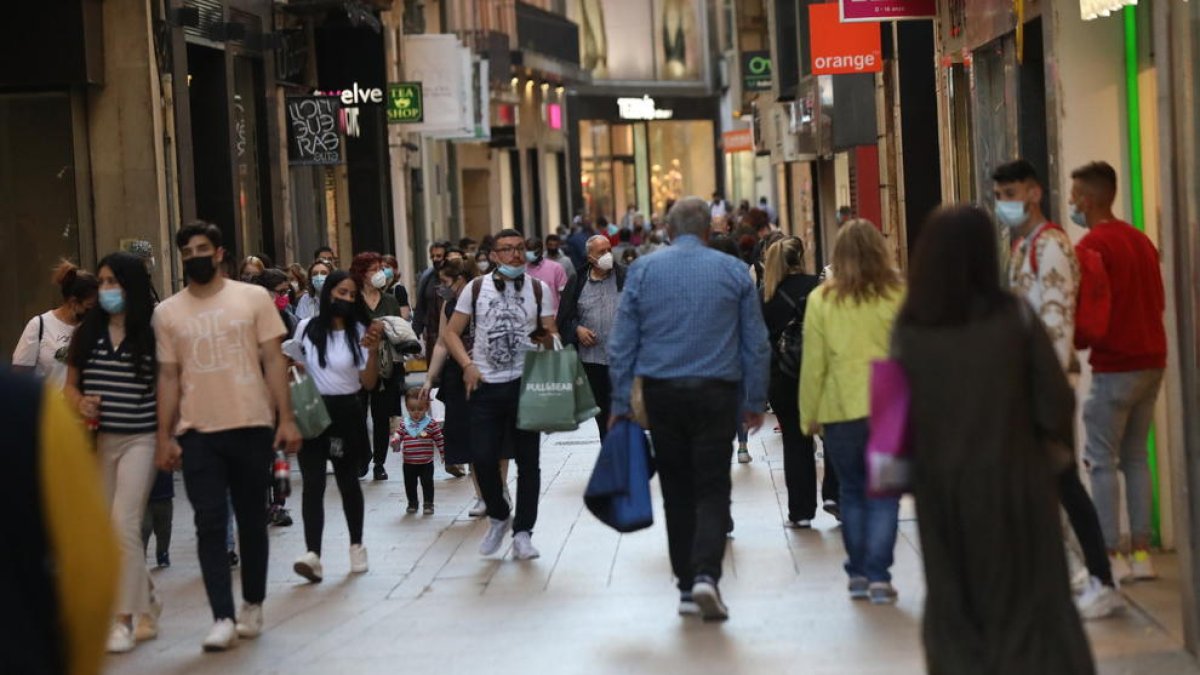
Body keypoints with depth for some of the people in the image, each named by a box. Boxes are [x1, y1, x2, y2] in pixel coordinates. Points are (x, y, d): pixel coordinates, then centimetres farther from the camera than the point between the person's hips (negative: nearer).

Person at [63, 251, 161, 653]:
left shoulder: (152, 332, -5)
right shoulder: (87, 332, 6)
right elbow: (70, 384, 12)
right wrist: (79, 403, -9)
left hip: (139, 439, -5)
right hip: (97, 439, 5)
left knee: (123, 523, -15)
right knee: (108, 530, 10)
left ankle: (125, 618, -10)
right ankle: (145, 606, 25)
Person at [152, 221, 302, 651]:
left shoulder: (253, 298, 1)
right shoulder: (168, 312, 5)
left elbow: (273, 360, 1)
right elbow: (168, 376, 6)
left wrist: (287, 418, -6)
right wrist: (164, 438, 1)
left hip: (251, 427, 0)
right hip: (197, 433, 1)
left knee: (251, 519, 10)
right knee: (210, 525, -6)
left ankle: (253, 606, 23)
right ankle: (223, 618, -8)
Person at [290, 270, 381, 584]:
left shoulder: (359, 331, 0)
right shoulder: (307, 328, 1)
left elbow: (369, 383, -5)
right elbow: (294, 366, 19)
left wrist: (373, 351, -18)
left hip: (347, 413, 0)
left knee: (348, 481, 11)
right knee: (312, 483, -11)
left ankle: (356, 546, 28)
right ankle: (313, 554, -20)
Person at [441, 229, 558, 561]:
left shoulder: (538, 289, 6)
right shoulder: (476, 289, 4)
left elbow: (551, 334, 6)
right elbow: (451, 332, 7)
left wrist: (549, 336, -18)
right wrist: (468, 364, -7)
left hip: (525, 384, 0)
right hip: (486, 385, 0)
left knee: (527, 460, 3)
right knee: (483, 458, -4)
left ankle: (522, 532, 12)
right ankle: (498, 516, 21)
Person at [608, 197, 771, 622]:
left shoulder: (643, 271, 3)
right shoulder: (734, 272, 2)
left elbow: (622, 344, 1)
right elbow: (756, 344, 4)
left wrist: (620, 403, 5)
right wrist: (755, 401, 11)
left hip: (662, 393, 1)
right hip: (716, 392, -1)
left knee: (677, 491, 10)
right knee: (712, 488, 1)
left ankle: (687, 587, 13)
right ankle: (706, 574, -19)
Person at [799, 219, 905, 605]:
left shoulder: (821, 300, -2)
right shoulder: (899, 296, -4)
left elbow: (813, 364, 1)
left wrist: (809, 414, 9)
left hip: (840, 413, 1)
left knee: (852, 491, 15)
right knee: (883, 493, 5)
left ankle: (858, 574, 16)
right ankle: (878, 576, -2)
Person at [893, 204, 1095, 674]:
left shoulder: (908, 327, -7)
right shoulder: (1015, 317, -11)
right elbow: (1055, 399, -9)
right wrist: (1058, 447, 7)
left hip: (941, 483, 2)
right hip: (1013, 477, -2)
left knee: (954, 603, 17)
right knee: (1030, 601, 9)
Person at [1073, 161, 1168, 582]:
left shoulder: (1093, 245, -12)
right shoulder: (1141, 240, 13)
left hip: (1114, 367, -8)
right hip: (1152, 362, 8)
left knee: (1102, 461, -2)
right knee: (1136, 457, 12)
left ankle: (1110, 556, -3)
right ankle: (1141, 554, 11)